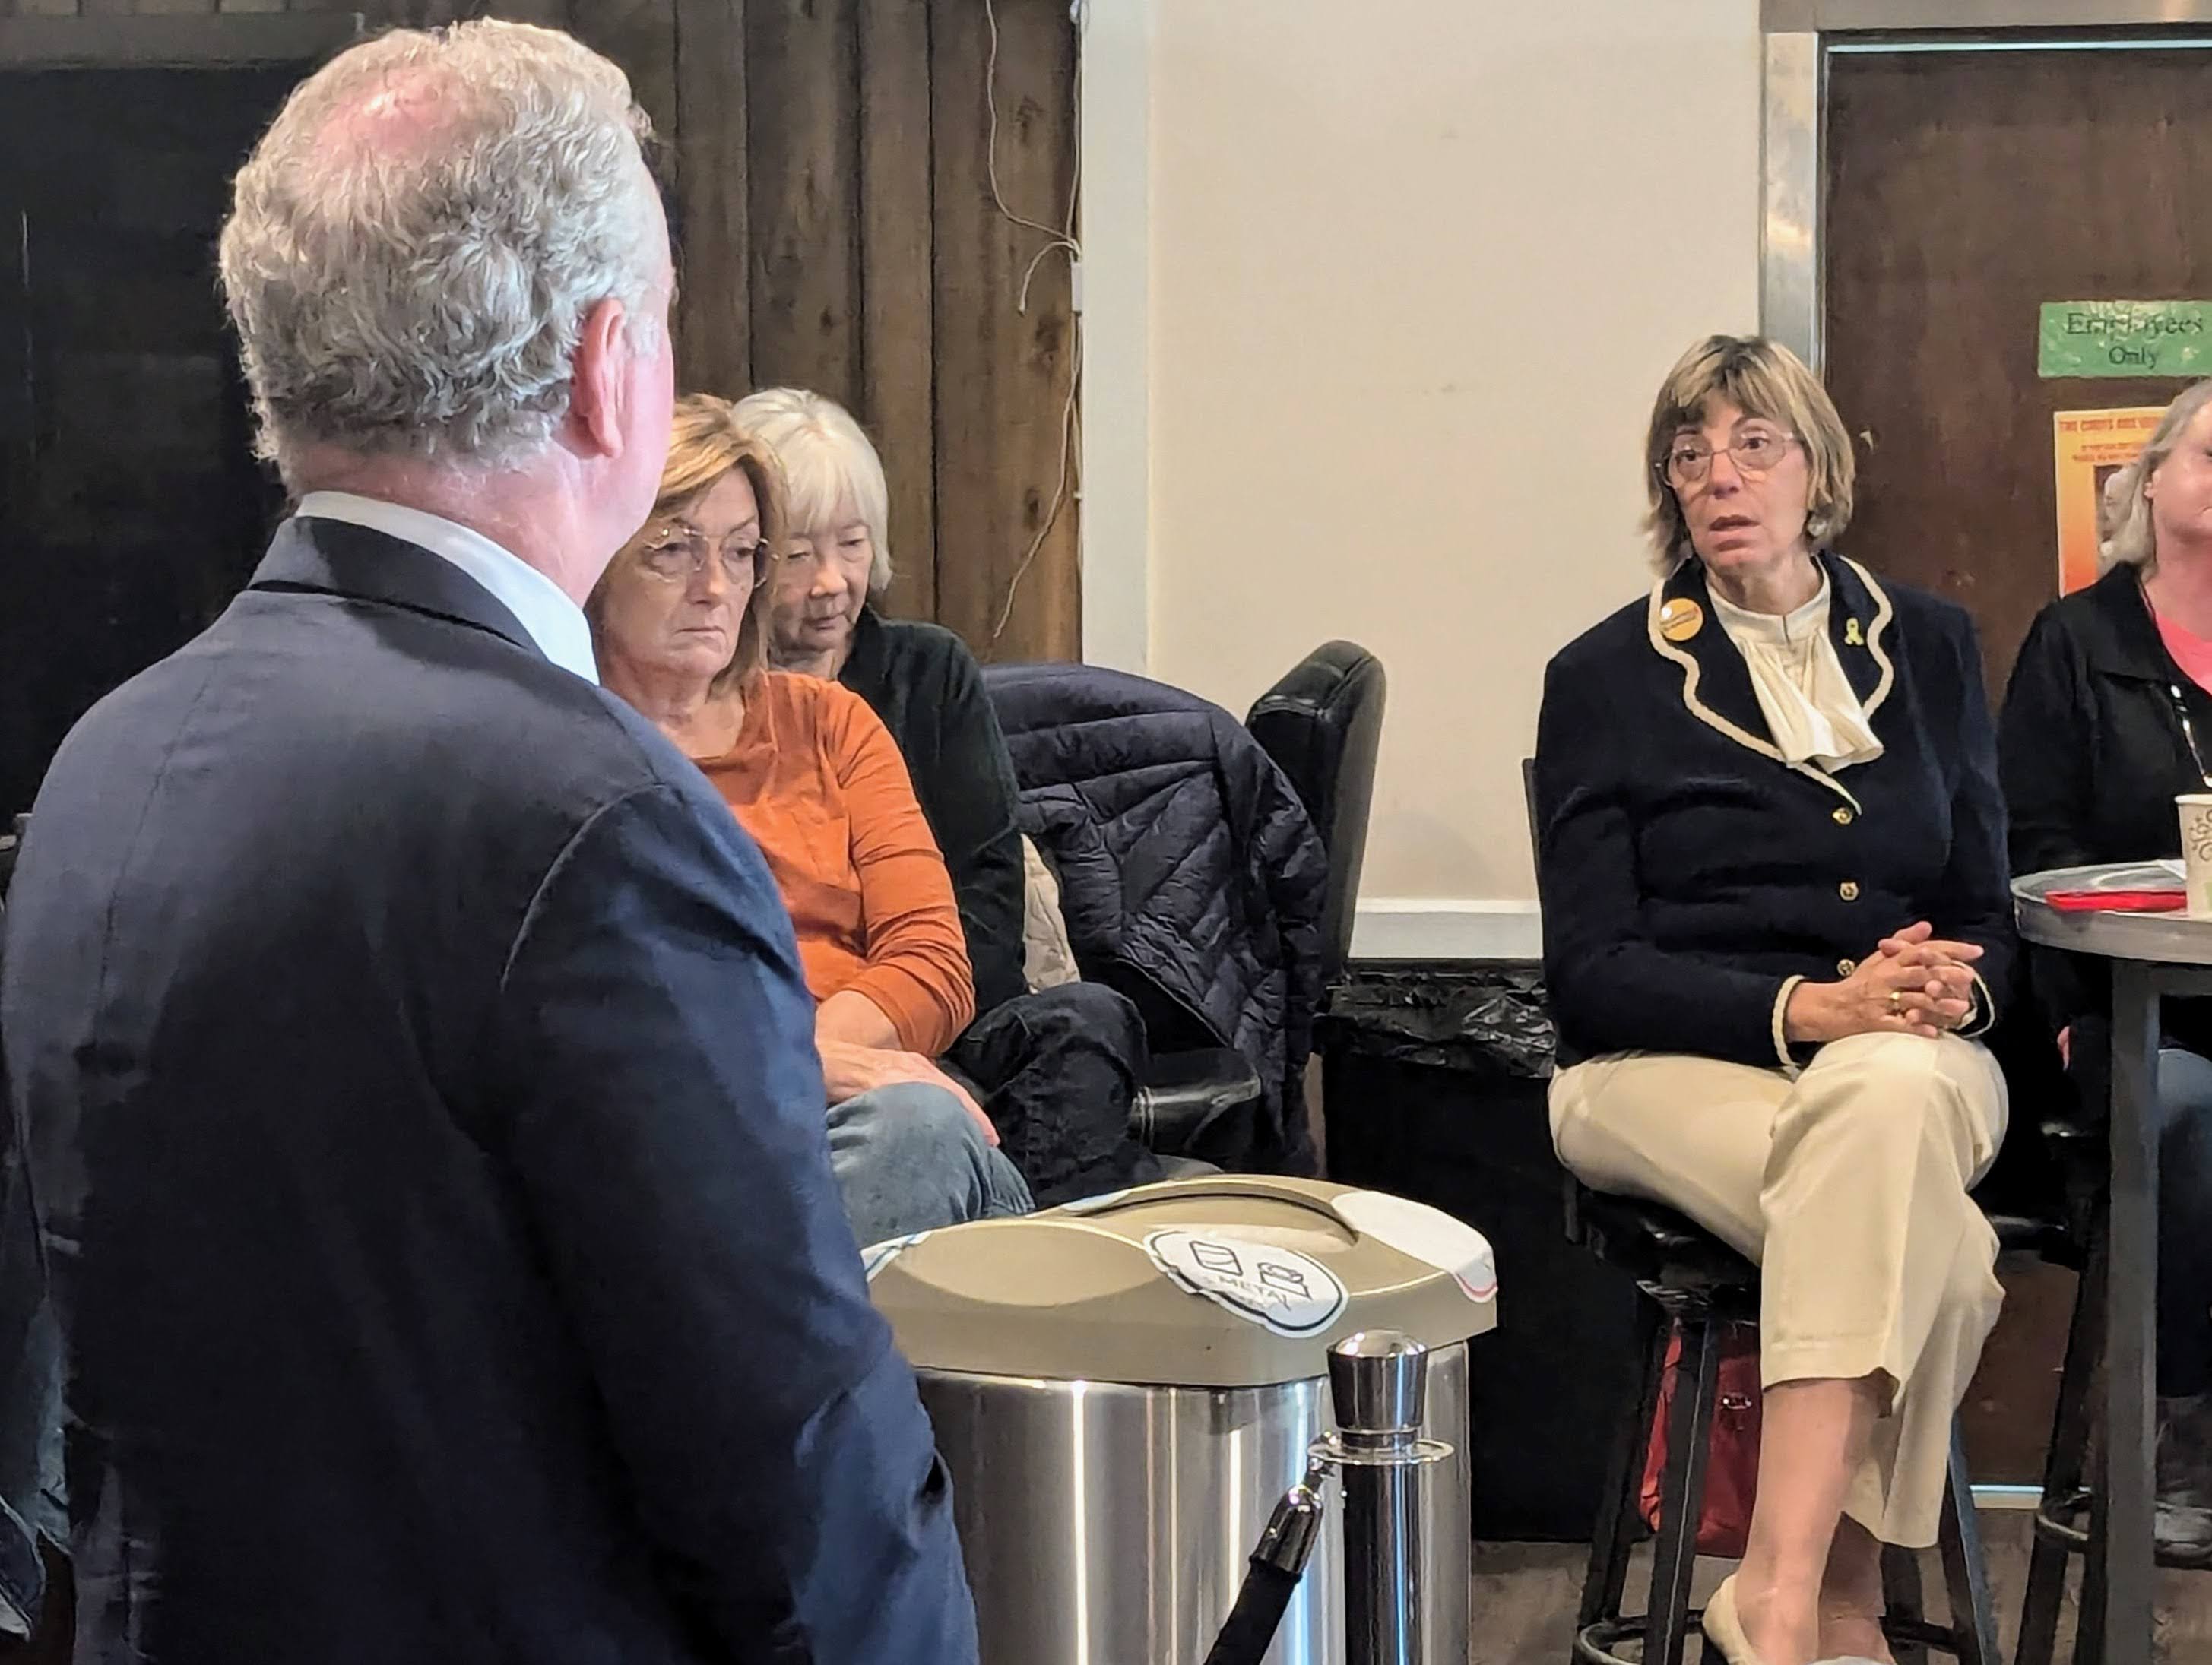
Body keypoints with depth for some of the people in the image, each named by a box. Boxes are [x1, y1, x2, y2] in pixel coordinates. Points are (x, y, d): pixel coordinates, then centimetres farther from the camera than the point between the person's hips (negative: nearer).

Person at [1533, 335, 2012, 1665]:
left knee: (1885, 1096, -38)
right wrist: (1803, 1008, -18)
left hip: (1909, 1062, 2)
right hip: (1671, 1068, -2)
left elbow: (1991, 907, 16)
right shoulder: (1607, 679, 4)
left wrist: (1960, 985, -10)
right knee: (1927, 1243, -35)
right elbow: (1591, 969, -3)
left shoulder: (1928, 646, 14)